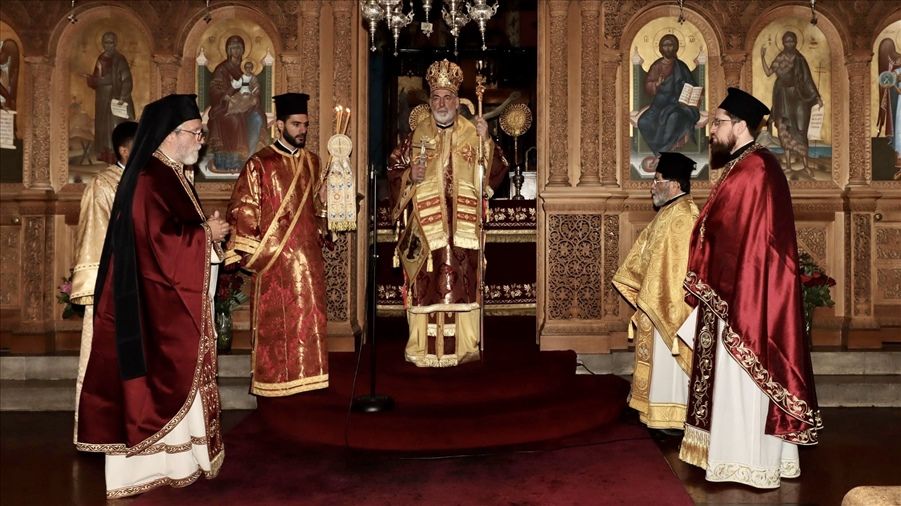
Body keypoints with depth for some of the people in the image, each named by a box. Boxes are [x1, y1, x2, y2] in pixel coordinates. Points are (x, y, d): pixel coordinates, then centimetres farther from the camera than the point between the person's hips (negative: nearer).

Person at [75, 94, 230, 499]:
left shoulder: (170, 175, 13)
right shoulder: (152, 179, -19)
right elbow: (163, 240, -26)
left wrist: (208, 231, 5)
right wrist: (208, 233, -14)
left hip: (172, 301, 10)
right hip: (159, 303, -10)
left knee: (173, 374, 16)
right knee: (164, 376, 0)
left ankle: (173, 454, 27)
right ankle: (159, 460, 13)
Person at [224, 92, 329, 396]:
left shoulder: (312, 162, 11)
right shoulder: (260, 164, -6)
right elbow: (243, 211, -7)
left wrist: (318, 235, 8)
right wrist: (250, 253, -10)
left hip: (308, 256, 5)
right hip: (274, 258, -5)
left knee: (309, 314, 9)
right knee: (274, 320, 1)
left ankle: (306, 373, 21)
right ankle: (272, 379, 12)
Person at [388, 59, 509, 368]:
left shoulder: (472, 134, 8)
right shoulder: (417, 136, 8)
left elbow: (496, 170, 1)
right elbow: (394, 170, 10)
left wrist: (486, 141, -13)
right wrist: (411, 176, -9)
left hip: (463, 226, 1)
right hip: (426, 225, 0)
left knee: (463, 282, 1)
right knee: (427, 285, -2)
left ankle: (464, 346, 10)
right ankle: (424, 349, 5)